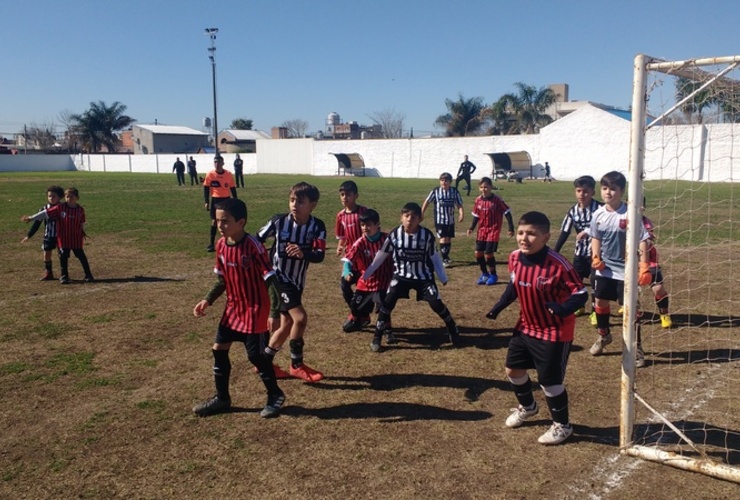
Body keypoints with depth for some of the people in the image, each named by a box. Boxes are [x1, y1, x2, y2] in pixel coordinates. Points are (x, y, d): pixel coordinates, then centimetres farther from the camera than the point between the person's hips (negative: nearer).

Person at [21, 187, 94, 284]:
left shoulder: (80, 209, -2)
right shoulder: (60, 208, -8)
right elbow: (46, 213, -8)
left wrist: (83, 232, 8)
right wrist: (31, 218, -8)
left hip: (76, 239, 1)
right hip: (63, 239, -1)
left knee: (82, 256, 6)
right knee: (63, 257, 5)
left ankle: (88, 275, 16)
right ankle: (64, 276, 20)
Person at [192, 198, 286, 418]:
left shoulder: (253, 246, -23)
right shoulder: (220, 245, -1)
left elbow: (271, 280, -21)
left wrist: (274, 313, -26)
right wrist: (207, 300, 2)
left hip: (255, 311, -7)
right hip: (233, 308, 7)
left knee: (256, 355, -1)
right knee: (219, 350, 9)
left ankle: (275, 396, 22)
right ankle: (222, 398, 26)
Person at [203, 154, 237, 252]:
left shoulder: (228, 174, -3)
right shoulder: (210, 174, -5)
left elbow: (232, 188, 5)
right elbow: (206, 188, 1)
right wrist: (206, 202, -4)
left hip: (226, 200, 1)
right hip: (215, 200, -1)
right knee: (214, 221, -1)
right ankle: (211, 244, 6)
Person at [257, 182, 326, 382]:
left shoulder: (318, 226, -12)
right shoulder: (279, 221, -17)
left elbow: (320, 255, -22)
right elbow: (257, 241, -5)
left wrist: (303, 253, -40)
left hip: (296, 282, 5)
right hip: (277, 279, -5)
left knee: (287, 324, 13)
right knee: (300, 318, -14)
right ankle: (297, 365, 3)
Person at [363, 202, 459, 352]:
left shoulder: (427, 235, -13)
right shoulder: (394, 235, -12)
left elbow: (434, 256, 0)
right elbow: (382, 255, 0)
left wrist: (443, 277, 4)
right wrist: (368, 272, 5)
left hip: (423, 276, 0)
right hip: (401, 276, 1)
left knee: (436, 304, -7)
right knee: (388, 303, -13)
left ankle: (453, 331, 17)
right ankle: (376, 338, -1)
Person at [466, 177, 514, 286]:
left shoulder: (497, 200, -13)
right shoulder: (478, 200, 1)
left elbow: (507, 213, -9)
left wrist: (511, 229, -11)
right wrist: (471, 228, 2)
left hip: (494, 231, -5)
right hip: (482, 231, 5)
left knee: (488, 254, -8)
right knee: (478, 253, 2)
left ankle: (493, 275, 13)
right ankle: (484, 274, 21)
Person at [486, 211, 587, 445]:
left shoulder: (558, 264, -28)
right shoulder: (515, 258, -9)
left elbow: (581, 293, -22)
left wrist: (563, 309, -40)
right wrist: (500, 305, 0)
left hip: (555, 332, -7)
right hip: (526, 327, 7)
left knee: (549, 380, 0)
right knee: (513, 369, 17)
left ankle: (562, 425, 26)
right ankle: (527, 406, 46)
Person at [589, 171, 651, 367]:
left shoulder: (630, 214, -16)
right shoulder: (598, 214, -2)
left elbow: (642, 241, -14)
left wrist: (644, 267, -18)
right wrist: (596, 257, -3)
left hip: (625, 270, -5)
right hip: (604, 268, 5)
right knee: (600, 301, 15)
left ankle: (637, 348, 13)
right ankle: (603, 336, 39)